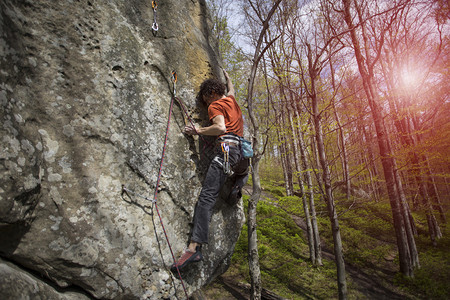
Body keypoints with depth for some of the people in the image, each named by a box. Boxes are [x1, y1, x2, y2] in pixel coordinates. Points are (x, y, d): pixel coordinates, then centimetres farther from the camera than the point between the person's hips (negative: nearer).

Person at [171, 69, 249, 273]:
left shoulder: (215, 106, 5)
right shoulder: (231, 99, 26)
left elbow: (221, 128, -14)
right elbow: (231, 89, 52)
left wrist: (198, 130, -2)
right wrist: (226, 76, 69)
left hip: (227, 148, -7)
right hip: (241, 150, 8)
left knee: (207, 197, -17)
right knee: (243, 172, 43)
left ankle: (194, 248, -25)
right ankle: (238, 185, 9)